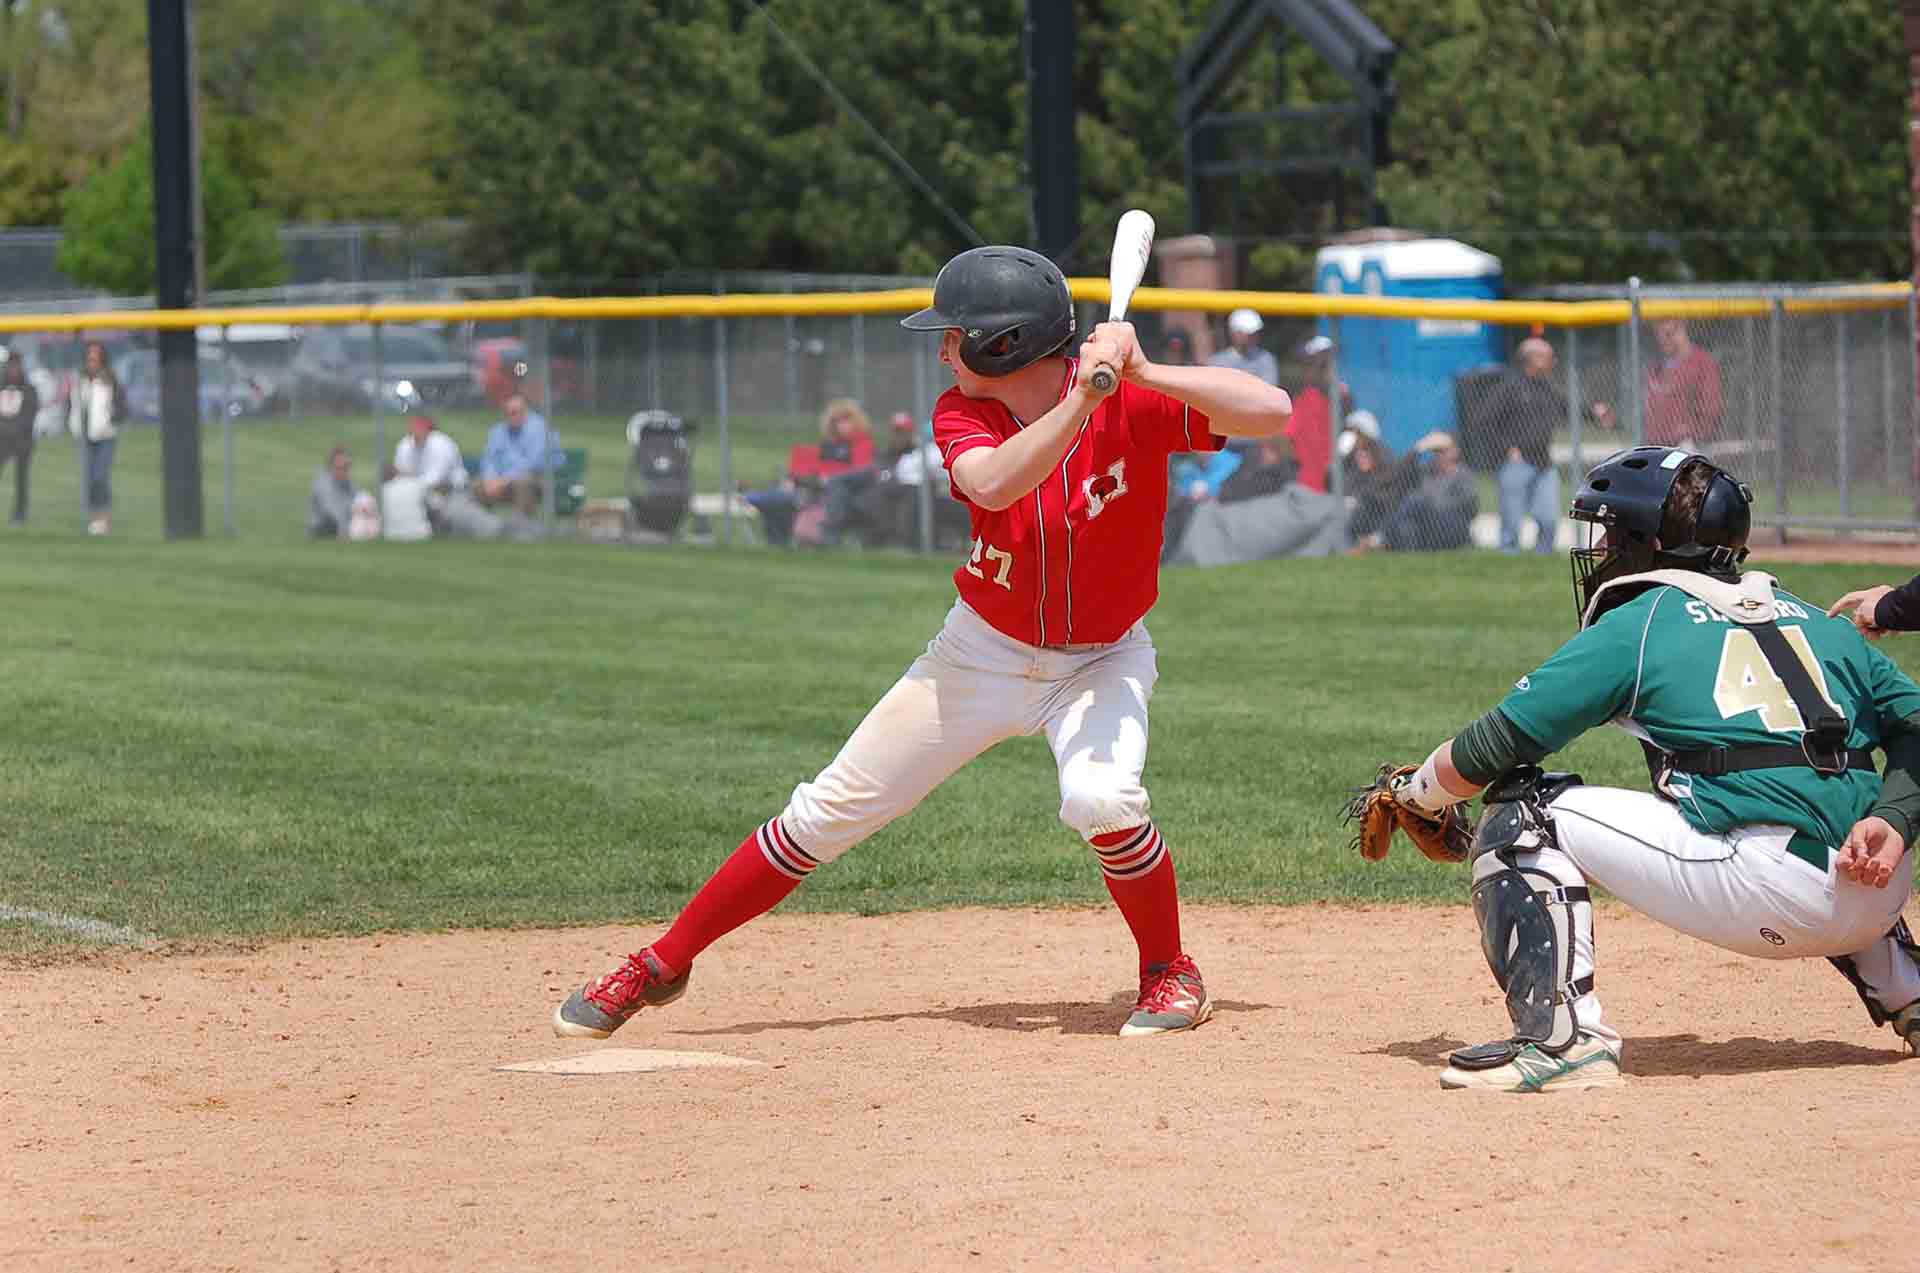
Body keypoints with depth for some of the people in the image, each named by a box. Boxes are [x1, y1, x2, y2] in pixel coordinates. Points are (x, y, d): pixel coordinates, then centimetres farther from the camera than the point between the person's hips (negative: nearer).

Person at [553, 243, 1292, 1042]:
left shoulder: (1133, 403, -20)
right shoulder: (961, 414, -14)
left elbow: (1272, 411, -31)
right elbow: (994, 483, -36)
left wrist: (1143, 373, -40)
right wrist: (1084, 396, -46)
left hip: (1101, 663, -3)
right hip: (982, 654, 3)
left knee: (1101, 799, -33)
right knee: (824, 815, 2)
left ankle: (1170, 972, -5)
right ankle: (661, 966, 16)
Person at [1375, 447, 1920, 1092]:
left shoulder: (1633, 627, 6)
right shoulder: (1817, 621, 22)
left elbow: (1491, 750, 5)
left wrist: (1418, 792, 24)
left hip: (1763, 895, -7)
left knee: (1520, 814, 5)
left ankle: (1561, 1036, -8)